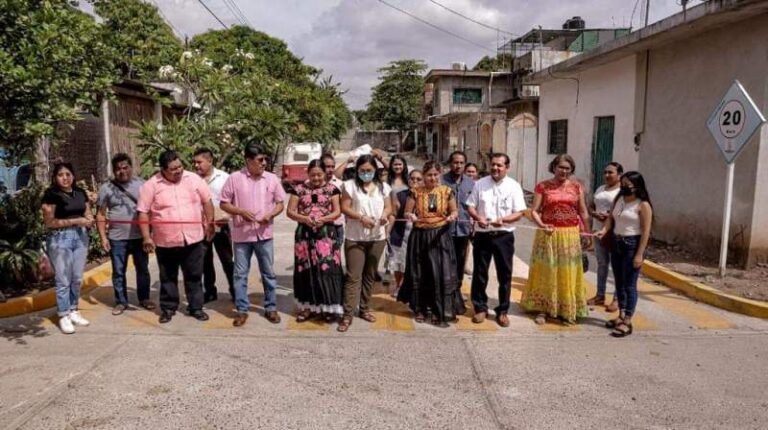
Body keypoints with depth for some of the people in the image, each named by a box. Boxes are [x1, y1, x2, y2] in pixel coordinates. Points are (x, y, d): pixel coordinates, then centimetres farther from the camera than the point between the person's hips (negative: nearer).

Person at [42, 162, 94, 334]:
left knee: (77, 278, 12)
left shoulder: (80, 192, 10)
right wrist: (76, 220, -17)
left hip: (80, 237, 6)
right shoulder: (51, 194, -8)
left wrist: (89, 219, -6)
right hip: (60, 239, -5)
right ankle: (63, 316, 10)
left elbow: (87, 213, 18)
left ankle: (73, 311, 25)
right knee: (63, 280, 0)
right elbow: (49, 222, -12)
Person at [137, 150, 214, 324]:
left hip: (193, 238, 1)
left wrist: (209, 224, 4)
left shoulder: (194, 179, -1)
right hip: (166, 241, -1)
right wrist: (146, 237, -9)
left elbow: (207, 201, 6)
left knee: (194, 276, 10)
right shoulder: (151, 185, -7)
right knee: (168, 277, 13)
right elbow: (143, 213, -5)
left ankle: (196, 307, 22)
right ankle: (168, 308, 27)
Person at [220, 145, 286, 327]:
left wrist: (270, 215, -12)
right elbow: (224, 204, 0)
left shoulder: (272, 179, 2)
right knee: (240, 274, 6)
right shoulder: (235, 178, -4)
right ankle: (242, 310, 17)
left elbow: (280, 203, 7)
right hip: (242, 234, -1)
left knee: (268, 273, 8)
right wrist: (240, 211, -17)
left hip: (264, 234, 2)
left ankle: (270, 308, 20)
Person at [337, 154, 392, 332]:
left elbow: (389, 207, 9)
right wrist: (361, 217, -22)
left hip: (377, 237, 4)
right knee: (353, 276, -6)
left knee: (369, 274, 13)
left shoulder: (383, 186, 8)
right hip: (354, 238, -4)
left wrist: (385, 214, -15)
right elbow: (344, 208, -7)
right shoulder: (350, 185, -3)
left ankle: (364, 308, 26)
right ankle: (348, 314, -3)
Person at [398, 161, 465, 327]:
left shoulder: (447, 191, 1)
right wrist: (410, 216, -18)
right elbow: (406, 212, 4)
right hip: (420, 236, 1)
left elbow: (454, 211, 9)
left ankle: (440, 312, 3)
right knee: (420, 274, 9)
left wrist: (452, 216, -13)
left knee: (442, 273, -6)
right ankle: (420, 309, 24)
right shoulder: (415, 192, 0)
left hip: (441, 236, 0)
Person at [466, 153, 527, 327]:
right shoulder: (480, 184, 4)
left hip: (504, 236, -1)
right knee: (479, 273, 7)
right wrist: (478, 218, -16)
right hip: (482, 235, 1)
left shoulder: (514, 186, -1)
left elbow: (519, 212, -4)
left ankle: (503, 311, 20)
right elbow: (471, 206, 5)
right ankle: (480, 308, 22)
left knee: (505, 274, 6)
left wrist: (503, 220, -21)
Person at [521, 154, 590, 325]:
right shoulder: (543, 186, -1)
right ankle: (542, 309, 16)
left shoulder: (577, 187, 5)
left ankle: (567, 311, 19)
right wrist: (542, 225, -22)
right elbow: (534, 211, -5)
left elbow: (583, 212, 8)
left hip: (570, 235, 2)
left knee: (568, 273, 7)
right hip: (548, 234, -2)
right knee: (546, 271, 6)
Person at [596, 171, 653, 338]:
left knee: (629, 284, -3)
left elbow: (646, 231, -13)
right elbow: (611, 218, 9)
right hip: (616, 243, 7)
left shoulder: (643, 205, -10)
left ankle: (627, 322, 3)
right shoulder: (619, 199, 9)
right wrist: (604, 230, -13)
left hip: (632, 244, -7)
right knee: (619, 282, 13)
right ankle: (621, 316, 25)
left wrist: (639, 254, -17)